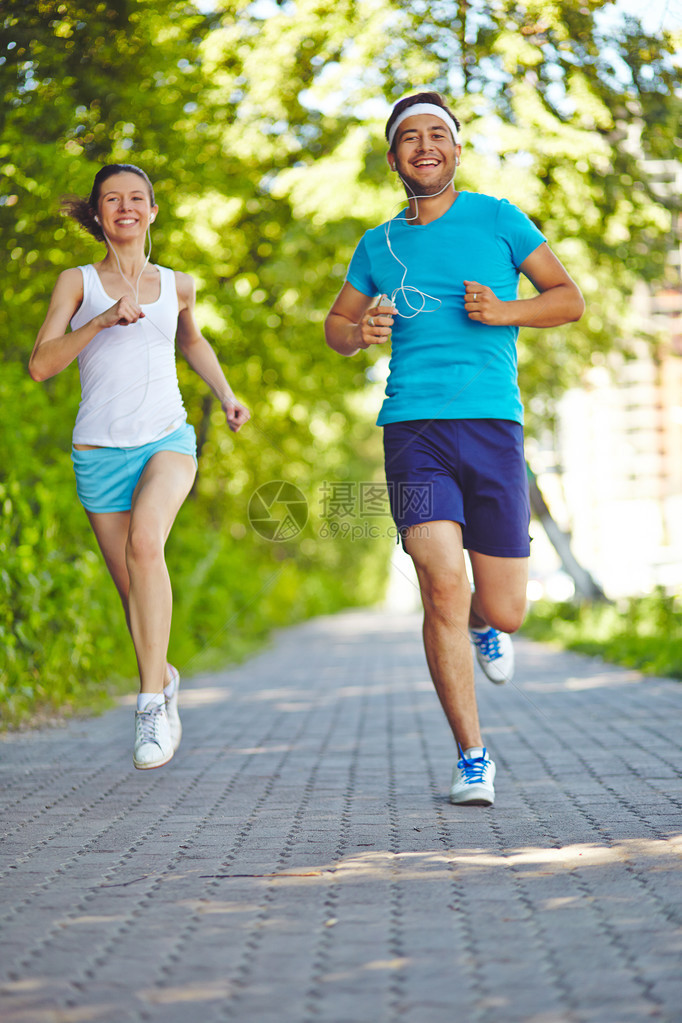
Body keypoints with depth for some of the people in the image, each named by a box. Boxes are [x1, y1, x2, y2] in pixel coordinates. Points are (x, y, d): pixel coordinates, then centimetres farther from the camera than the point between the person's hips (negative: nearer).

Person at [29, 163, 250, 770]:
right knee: (132, 587, 1)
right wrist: (102, 320, -17)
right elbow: (41, 365, -6)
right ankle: (165, 679, 31)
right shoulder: (78, 283, 5)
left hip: (167, 440, 0)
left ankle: (152, 701, -27)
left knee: (146, 543, -29)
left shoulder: (176, 285, 13)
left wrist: (227, 396, 18)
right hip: (100, 451, 0)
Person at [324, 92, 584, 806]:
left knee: (503, 610, 1)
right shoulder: (378, 246, 16)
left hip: (493, 425, 0)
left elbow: (570, 298, 9)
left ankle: (483, 626, 42)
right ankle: (472, 758, -4)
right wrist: (360, 333, 2)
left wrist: (503, 311, -9)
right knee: (443, 591, -16)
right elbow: (336, 325, 26)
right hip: (413, 427, 1)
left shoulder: (497, 219, 9)